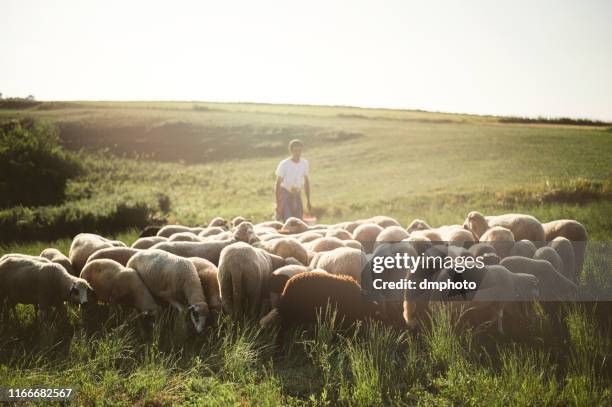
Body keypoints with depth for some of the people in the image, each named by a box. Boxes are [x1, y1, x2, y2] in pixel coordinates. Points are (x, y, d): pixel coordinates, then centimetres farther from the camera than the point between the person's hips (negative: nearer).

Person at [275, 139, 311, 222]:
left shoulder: (305, 163, -4)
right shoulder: (284, 164, -17)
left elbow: (306, 182, 8)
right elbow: (277, 184, -13)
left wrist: (308, 201, 9)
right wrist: (278, 203, -18)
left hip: (297, 195, 5)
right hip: (284, 194, -5)